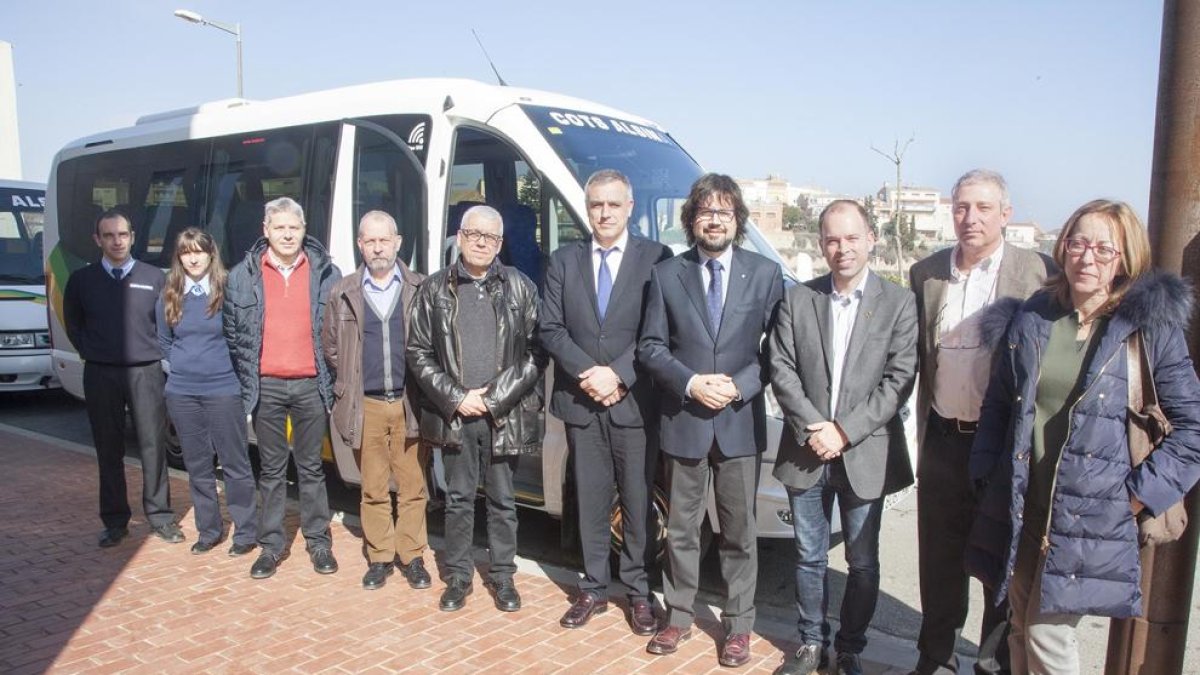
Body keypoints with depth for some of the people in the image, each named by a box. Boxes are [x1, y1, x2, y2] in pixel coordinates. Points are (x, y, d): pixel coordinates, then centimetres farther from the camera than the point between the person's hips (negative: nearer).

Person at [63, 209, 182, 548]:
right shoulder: (82, 279, 6)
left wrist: (158, 353, -1)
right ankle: (115, 522, 17)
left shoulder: (154, 277, 3)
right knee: (108, 450, 7)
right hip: (100, 375, 1)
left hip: (146, 372, -1)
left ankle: (160, 517, 12)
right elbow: (73, 324, 16)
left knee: (153, 446, 2)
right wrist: (89, 352, 6)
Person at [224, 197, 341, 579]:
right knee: (272, 469, 10)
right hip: (266, 387, 1)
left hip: (311, 385, 0)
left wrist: (331, 377, 0)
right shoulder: (242, 276, 3)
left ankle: (318, 541, 19)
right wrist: (247, 378, 4)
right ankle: (271, 545, 20)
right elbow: (232, 333, 8)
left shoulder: (326, 273, 1)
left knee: (311, 467, 9)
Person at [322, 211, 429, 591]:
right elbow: (330, 347, 15)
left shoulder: (420, 289, 2)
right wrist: (348, 387, 11)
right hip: (366, 406, 1)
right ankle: (380, 557, 20)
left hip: (409, 403, -1)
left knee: (413, 487, 4)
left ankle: (411, 556, 17)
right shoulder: (343, 293, 7)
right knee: (373, 489, 8)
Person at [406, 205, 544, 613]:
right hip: (453, 414, 1)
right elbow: (419, 352, 3)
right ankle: (458, 577, 25)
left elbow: (536, 352, -3)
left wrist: (494, 398, -10)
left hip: (505, 415, 0)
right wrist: (455, 397, -8)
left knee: (502, 500, 10)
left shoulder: (520, 288, 1)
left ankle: (502, 576, 25)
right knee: (458, 499, 11)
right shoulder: (434, 289, 4)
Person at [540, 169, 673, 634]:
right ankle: (593, 589, 24)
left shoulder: (656, 258, -1)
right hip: (580, 403, 3)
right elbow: (551, 329, 3)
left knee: (639, 503, 6)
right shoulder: (564, 262, 9)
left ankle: (639, 591, 20)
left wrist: (617, 374, -15)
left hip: (635, 402, -2)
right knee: (590, 502, 11)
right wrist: (588, 373, -11)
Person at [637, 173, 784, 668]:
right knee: (681, 529, 12)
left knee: (740, 532, 9)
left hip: (741, 423, 0)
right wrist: (691, 383, -13)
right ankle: (679, 617, 28)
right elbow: (650, 346, 1)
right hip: (682, 422, 1)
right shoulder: (666, 274, 3)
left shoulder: (765, 274, 2)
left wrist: (739, 386, -15)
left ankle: (738, 626, 24)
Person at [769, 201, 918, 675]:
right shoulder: (798, 299, 3)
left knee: (863, 563, 11)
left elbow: (900, 379, -9)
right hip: (806, 452, 2)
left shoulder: (899, 303, -3)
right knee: (809, 558, 13)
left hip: (865, 455, -1)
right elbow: (781, 369, -1)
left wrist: (844, 431, -15)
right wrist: (812, 427, -13)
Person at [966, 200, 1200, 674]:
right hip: (1021, 509, 4)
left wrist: (1137, 495, -8)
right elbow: (998, 403, 11)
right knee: (1021, 632, 14)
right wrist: (988, 475, 4)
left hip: (1089, 516, -3)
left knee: (1047, 634, -1)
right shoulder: (1032, 319, 5)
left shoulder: (1151, 326, -4)